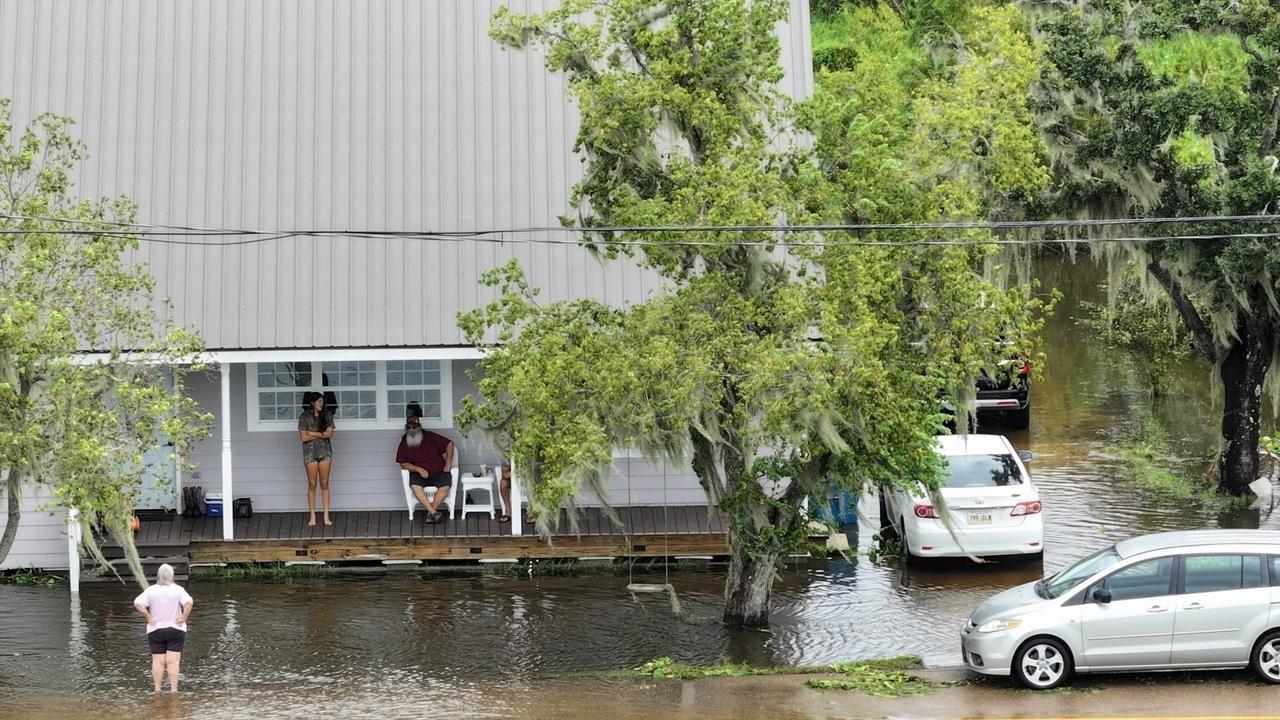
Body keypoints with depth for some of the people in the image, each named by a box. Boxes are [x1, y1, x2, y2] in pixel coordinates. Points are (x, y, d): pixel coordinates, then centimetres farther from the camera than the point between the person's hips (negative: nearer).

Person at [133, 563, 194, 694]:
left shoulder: (151, 590, -3)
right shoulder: (178, 590, -8)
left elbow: (137, 603, -15)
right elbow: (189, 602, -22)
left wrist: (148, 618, -9)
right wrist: (183, 618, -13)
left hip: (155, 630, 1)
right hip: (176, 630, -1)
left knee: (158, 661, 6)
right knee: (173, 661, -1)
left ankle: (157, 690, 6)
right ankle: (173, 690, -3)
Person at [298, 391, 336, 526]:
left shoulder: (327, 415, 2)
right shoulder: (304, 417, -3)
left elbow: (329, 434, -9)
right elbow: (303, 437, -10)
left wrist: (312, 433, -13)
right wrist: (321, 434, -10)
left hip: (325, 451, 2)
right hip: (310, 452, -2)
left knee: (324, 484, 3)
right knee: (312, 485, 0)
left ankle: (326, 516, 5)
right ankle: (312, 516, 5)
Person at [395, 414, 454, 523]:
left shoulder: (430, 437, -3)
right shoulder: (404, 442, 0)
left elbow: (449, 444, 2)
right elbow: (403, 464, -2)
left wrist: (448, 465, -3)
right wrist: (419, 469, -17)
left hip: (438, 473, 0)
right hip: (419, 475, 0)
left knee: (445, 486, -31)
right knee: (414, 486, -33)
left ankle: (430, 512, -18)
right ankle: (434, 512, -33)